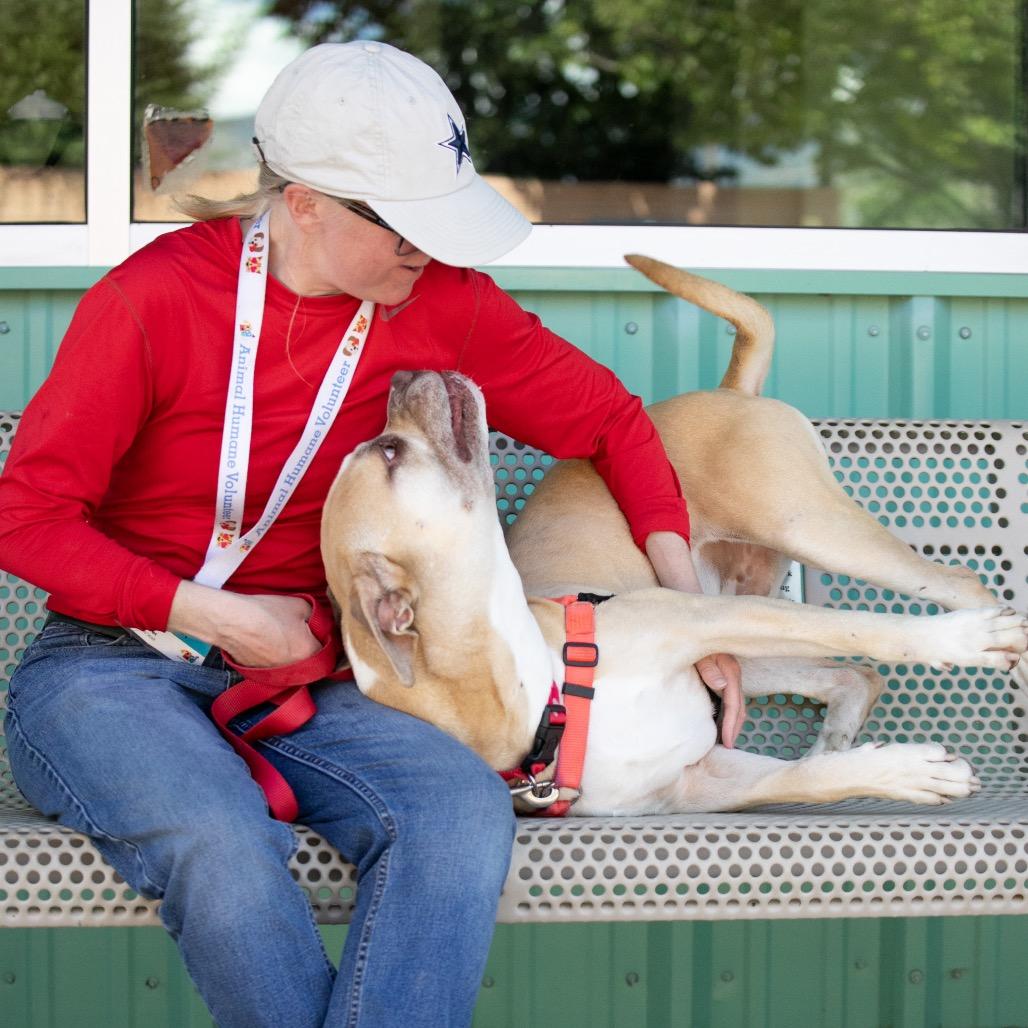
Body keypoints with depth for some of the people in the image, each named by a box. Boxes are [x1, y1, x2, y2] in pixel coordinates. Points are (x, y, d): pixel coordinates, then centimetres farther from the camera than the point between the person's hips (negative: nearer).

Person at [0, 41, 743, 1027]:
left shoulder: (442, 301, -1)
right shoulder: (156, 297, -12)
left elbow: (608, 418, 11)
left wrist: (690, 612, 2)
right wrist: (216, 617, -14)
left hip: (298, 667, 3)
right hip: (108, 661, -3)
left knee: (465, 809, -29)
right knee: (223, 844, -36)